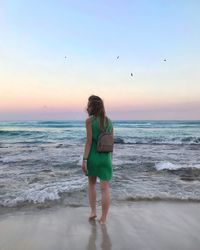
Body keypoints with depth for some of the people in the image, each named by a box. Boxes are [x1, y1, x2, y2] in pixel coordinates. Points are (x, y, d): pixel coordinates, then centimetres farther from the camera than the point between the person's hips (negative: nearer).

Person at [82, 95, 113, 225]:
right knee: (105, 188, 5)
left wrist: (84, 160, -11)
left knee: (91, 184, 21)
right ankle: (103, 218, 8)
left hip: (93, 157, -2)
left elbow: (89, 141, -13)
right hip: (105, 157, 2)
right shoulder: (109, 121, 5)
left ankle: (93, 211, 18)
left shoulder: (89, 121, -9)